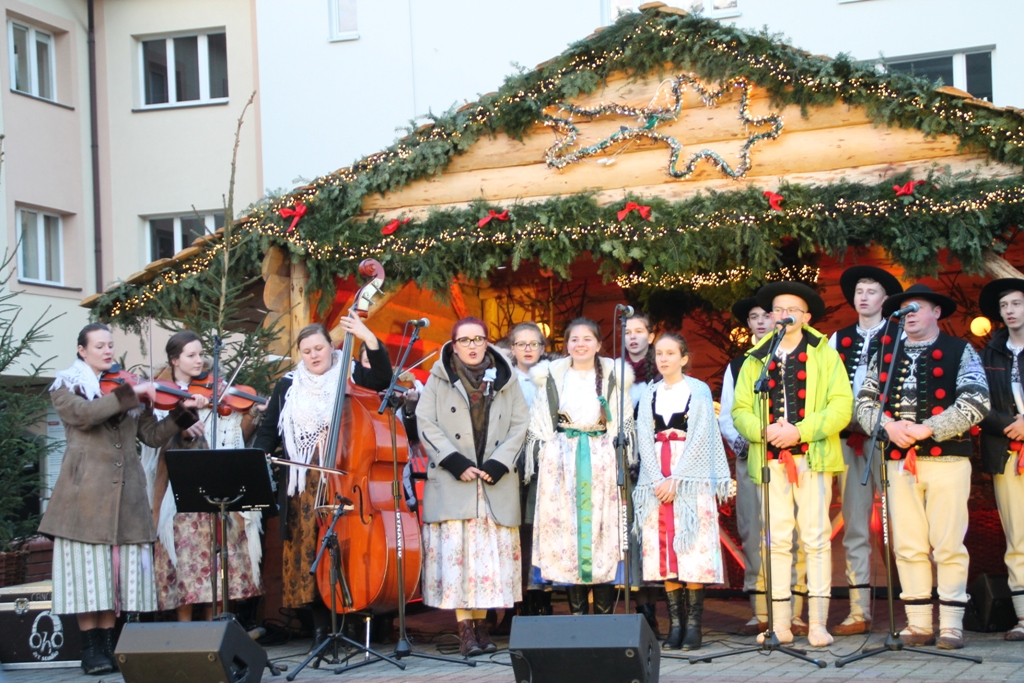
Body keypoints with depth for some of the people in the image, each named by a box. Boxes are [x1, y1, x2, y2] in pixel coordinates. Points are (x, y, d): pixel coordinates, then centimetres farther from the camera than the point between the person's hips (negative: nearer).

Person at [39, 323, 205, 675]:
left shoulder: (129, 389, 18)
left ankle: (108, 645, 7)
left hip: (126, 495, 4)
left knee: (118, 571, 1)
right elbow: (83, 414, -16)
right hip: (86, 493, -4)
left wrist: (183, 411, -3)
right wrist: (130, 394, -19)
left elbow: (153, 436, 11)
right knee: (88, 570, -5)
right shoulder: (67, 386, 6)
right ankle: (91, 650, -1)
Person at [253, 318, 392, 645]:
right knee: (308, 549, -1)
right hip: (304, 485, 3)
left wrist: (369, 338, -20)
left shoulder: (350, 376, 6)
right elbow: (269, 431, 15)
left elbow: (383, 377, -12)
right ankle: (321, 624, 4)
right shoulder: (288, 387, 15)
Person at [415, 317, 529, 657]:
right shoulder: (439, 378, 8)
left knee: (491, 552, 0)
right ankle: (465, 629, -6)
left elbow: (519, 424, 6)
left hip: (496, 484, 2)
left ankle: (480, 623, 7)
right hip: (451, 482, -2)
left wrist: (498, 464, -7)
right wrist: (455, 462, -11)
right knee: (455, 550, -8)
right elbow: (426, 424, 0)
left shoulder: (505, 379, 12)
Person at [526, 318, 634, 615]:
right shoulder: (551, 376, 8)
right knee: (566, 527, -3)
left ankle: (604, 616, -2)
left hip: (602, 460, 0)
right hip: (561, 461, 1)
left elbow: (623, 422, 9)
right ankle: (577, 613, 2)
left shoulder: (614, 376, 8)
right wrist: (547, 456, 2)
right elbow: (541, 424, 11)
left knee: (603, 529, -5)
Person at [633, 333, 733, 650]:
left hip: (690, 477, -4)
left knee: (691, 550, -8)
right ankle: (675, 624, 2)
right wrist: (658, 479, -8)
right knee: (663, 551, -1)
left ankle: (694, 625, -5)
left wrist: (675, 479, -13)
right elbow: (644, 438, 5)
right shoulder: (649, 394, 13)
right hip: (656, 478, 4)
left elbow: (699, 438, -6)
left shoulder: (699, 390, 2)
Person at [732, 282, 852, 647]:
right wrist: (764, 430, -10)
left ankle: (818, 624, -2)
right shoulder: (756, 359, 16)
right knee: (777, 540, 2)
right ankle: (780, 624, 5)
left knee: (816, 538, -4)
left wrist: (800, 430, -14)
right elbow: (740, 409, 10)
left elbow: (841, 406, -3)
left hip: (812, 456, -2)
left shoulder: (824, 355, 8)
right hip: (770, 459, 3)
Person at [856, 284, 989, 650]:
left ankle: (951, 626, 3)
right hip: (899, 461, 3)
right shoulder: (885, 355, 16)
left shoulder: (960, 352, 5)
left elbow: (976, 402, -8)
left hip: (947, 459, -3)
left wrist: (926, 429, -14)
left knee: (948, 546, -3)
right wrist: (888, 425, -10)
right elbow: (863, 400, 10)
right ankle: (919, 624, 10)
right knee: (908, 547, 4)